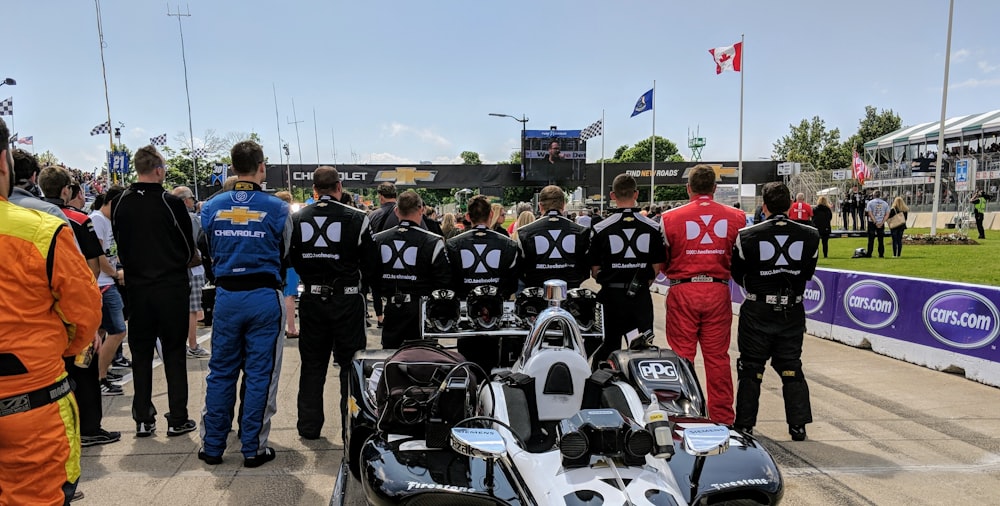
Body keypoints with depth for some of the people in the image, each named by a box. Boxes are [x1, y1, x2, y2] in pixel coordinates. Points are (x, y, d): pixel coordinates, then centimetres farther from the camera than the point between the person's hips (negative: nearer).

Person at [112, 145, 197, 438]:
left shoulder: (119, 204, -1)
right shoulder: (172, 204, -12)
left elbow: (120, 248, 9)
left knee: (141, 353, 12)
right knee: (174, 353, 5)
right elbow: (189, 250, -2)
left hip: (136, 289, 3)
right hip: (172, 287, -3)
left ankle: (143, 420, 17)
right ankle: (177, 420, 9)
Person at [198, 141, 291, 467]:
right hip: (265, 296, -3)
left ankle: (212, 446, 23)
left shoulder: (212, 207, 0)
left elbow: (209, 252, 11)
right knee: (260, 374, 5)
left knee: (220, 371, 14)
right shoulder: (277, 208, -8)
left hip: (226, 295, 3)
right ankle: (253, 448, 14)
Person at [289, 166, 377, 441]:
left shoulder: (297, 220, 0)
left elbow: (290, 261, 7)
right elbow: (371, 266, -5)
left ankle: (309, 426, 23)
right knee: (350, 365, 8)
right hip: (347, 300, -3)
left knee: (312, 364, 15)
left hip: (311, 300, 3)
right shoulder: (356, 218, -9)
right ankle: (352, 426, 13)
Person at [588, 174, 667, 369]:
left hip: (611, 295, -1)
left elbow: (595, 268, -3)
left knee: (608, 346, 11)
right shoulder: (653, 227, -3)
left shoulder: (600, 229, -8)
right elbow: (658, 265, 2)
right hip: (641, 295, 1)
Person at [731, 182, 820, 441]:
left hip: (757, 311, -2)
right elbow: (808, 273, 8)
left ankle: (745, 424, 13)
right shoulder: (809, 235, -3)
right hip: (793, 311, 3)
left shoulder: (747, 236, -12)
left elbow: (738, 274, 0)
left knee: (751, 367, 8)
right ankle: (798, 424, 15)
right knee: (791, 367, 14)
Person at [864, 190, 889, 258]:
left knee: (871, 239, 2)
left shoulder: (870, 202, -5)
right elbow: (887, 214, -2)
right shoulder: (885, 203, 5)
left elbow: (870, 213, -12)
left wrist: (875, 222, -10)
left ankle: (869, 254, 3)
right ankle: (881, 254, 7)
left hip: (872, 223, -2)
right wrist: (881, 223, -7)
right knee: (881, 240, 7)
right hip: (881, 223, 2)